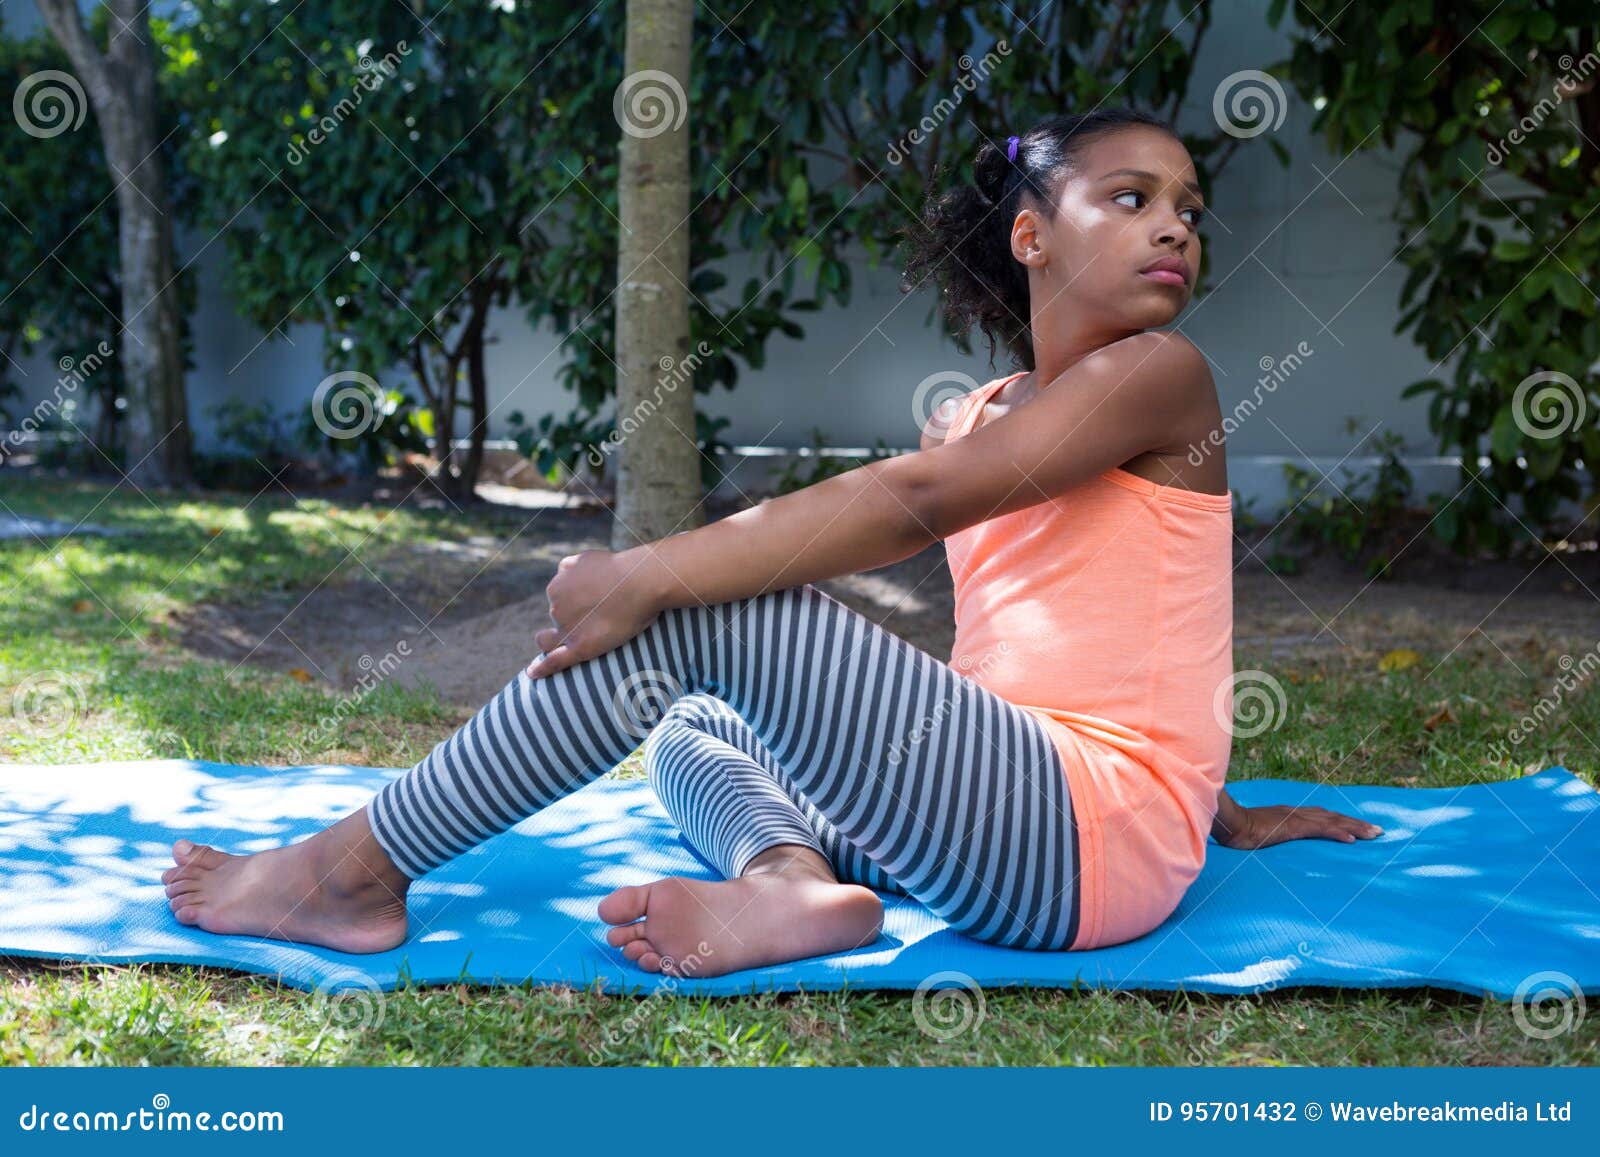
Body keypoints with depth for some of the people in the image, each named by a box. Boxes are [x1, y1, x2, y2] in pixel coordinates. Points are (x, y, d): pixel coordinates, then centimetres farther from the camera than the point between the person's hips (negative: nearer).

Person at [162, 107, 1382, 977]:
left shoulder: (1162, 374, -7)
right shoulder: (973, 418, 17)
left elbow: (914, 502, -20)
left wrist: (650, 572, -23)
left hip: (1097, 838, -9)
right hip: (1003, 799, 9)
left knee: (696, 613, -18)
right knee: (689, 723, 18)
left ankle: (355, 873, -9)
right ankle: (791, 880, -18)